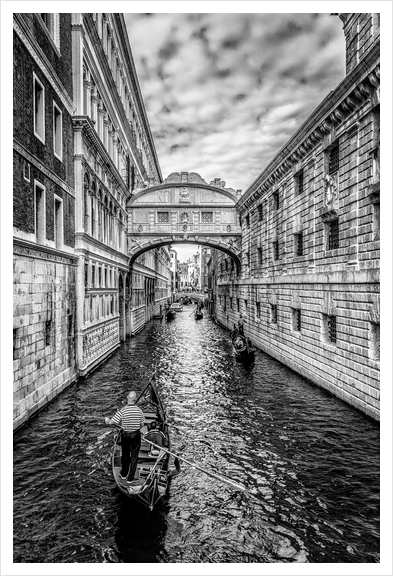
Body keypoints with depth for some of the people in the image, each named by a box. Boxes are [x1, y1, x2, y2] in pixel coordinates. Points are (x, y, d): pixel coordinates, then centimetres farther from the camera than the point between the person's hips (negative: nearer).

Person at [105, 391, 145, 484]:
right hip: (136, 435, 0)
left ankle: (123, 474, 39)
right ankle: (130, 478, 20)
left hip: (125, 435, 0)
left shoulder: (122, 411, -19)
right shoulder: (139, 410, -13)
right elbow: (141, 424, -2)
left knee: (125, 455, 21)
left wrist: (107, 420, 6)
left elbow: (112, 422, -15)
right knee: (134, 456, 13)